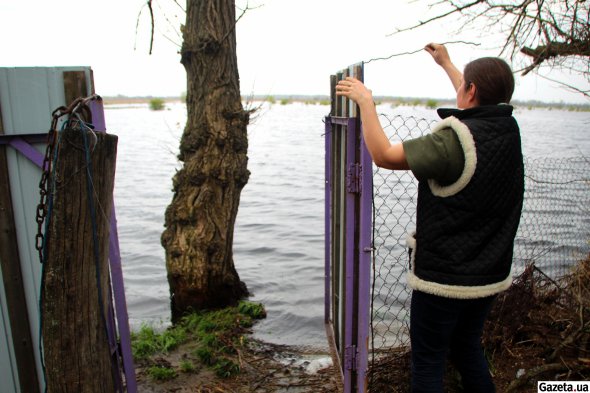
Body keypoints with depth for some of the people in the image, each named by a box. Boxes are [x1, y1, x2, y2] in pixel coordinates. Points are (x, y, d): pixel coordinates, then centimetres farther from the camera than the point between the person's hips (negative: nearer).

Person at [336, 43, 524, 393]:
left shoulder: (455, 139, -24)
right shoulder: (508, 129, 0)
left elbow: (384, 155, -24)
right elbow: (478, 104, 22)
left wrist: (366, 101, -11)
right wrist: (446, 62, 34)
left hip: (444, 275, -8)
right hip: (490, 274, 8)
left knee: (428, 360, 8)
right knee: (468, 350, 25)